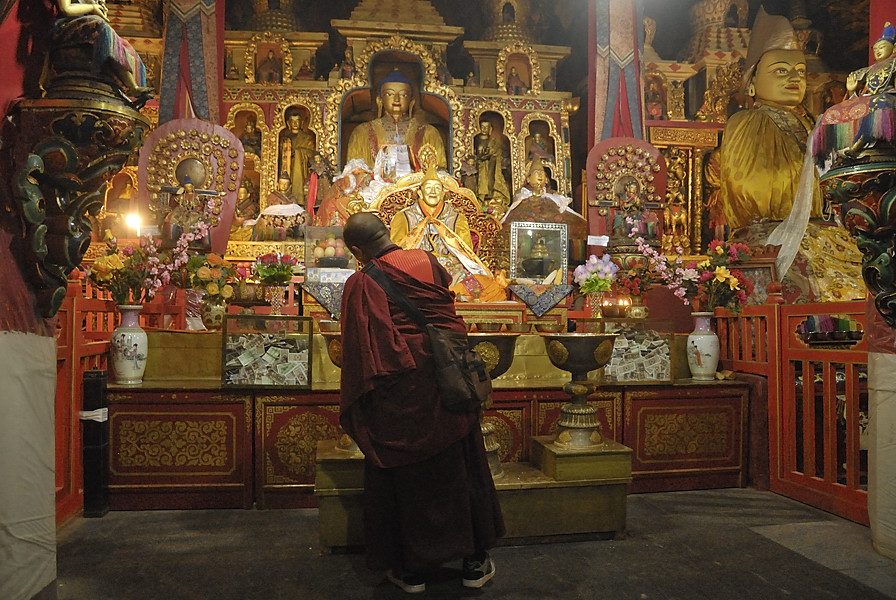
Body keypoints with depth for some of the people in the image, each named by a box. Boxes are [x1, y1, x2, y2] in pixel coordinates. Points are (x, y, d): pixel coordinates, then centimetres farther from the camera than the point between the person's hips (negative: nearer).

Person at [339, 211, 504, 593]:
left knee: (407, 478, 13)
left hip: (402, 393, -3)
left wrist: (355, 410, -1)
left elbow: (360, 351, -10)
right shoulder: (426, 261, 3)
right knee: (462, 470, 16)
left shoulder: (359, 285, -8)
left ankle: (412, 569, 25)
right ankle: (475, 563, 27)